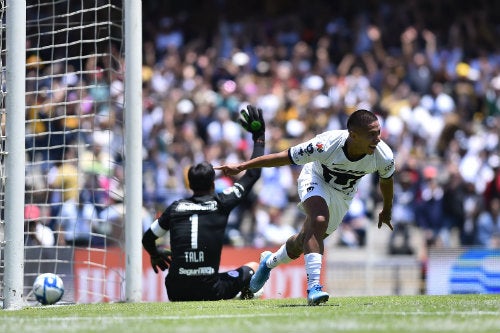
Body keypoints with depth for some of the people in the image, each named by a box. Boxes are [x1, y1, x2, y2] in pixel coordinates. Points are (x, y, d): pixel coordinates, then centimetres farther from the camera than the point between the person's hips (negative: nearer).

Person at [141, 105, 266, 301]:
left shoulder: (175, 208, 7)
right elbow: (253, 174, 11)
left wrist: (155, 254, 41)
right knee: (253, 267, 23)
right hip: (209, 292, -2)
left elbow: (147, 239, 18)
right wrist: (259, 137, 22)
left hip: (176, 293, 2)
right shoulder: (221, 203, 1)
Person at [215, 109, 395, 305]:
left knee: (303, 243, 11)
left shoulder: (384, 156, -29)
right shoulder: (327, 145, -38)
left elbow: (386, 180, -4)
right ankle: (313, 286, -36)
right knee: (319, 221, -34)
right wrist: (241, 167, -26)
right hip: (316, 179, -4)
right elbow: (284, 157, -28)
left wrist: (386, 211, 14)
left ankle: (270, 262, 42)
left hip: (342, 195, 4)